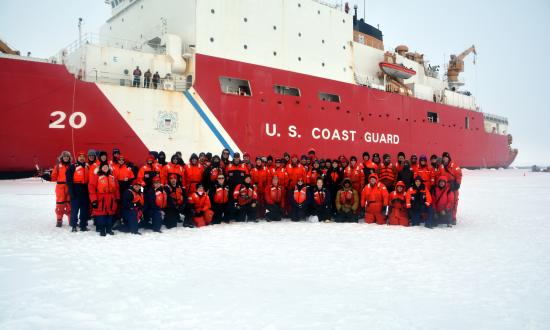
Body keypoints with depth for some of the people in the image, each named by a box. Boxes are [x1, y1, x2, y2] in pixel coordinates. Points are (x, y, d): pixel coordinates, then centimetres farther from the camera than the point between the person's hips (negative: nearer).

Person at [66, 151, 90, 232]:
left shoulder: (87, 167, 14)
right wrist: (71, 191, -15)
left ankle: (83, 225, 16)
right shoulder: (72, 167, -2)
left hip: (85, 191, 5)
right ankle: (74, 225, 5)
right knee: (75, 208, -2)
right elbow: (69, 180, -7)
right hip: (75, 191, -5)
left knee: (85, 208, 8)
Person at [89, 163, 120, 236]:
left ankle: (109, 229, 19)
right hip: (100, 200, -4)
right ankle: (102, 230, 6)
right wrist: (94, 199, -12)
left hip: (111, 200, 4)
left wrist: (117, 198, 12)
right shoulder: (97, 177, -2)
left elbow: (116, 188, 15)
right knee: (101, 215, -2)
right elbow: (91, 187, -8)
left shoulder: (112, 177, 12)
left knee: (110, 214, 8)